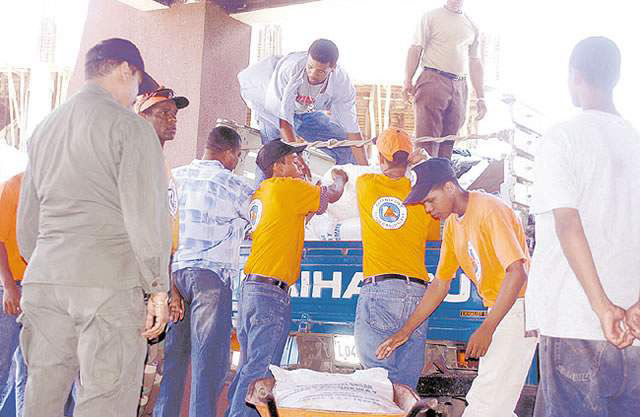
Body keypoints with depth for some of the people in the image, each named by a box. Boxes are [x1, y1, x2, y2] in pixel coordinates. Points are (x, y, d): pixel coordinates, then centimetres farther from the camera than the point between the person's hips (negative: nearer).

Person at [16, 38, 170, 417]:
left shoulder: (46, 128, 18)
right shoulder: (129, 126, -3)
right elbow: (146, 214, -10)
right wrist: (158, 288, -7)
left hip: (43, 280, 7)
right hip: (108, 279, -7)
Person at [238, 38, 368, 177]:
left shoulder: (342, 83, -27)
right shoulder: (290, 68, -38)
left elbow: (352, 129, -21)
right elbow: (283, 120, -34)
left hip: (307, 111, 4)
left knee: (347, 150, 0)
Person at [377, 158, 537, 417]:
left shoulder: (489, 210, -17)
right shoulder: (453, 223, 12)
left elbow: (517, 272, -25)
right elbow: (440, 284, 17)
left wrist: (486, 329, -28)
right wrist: (405, 332, 14)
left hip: (517, 306, -9)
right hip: (497, 309, 9)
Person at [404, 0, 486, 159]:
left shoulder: (472, 27, 19)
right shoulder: (431, 17, 6)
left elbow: (475, 63, 20)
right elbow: (416, 49, 0)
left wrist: (481, 97, 14)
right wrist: (408, 81, -12)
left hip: (459, 86, 5)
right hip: (433, 81, -4)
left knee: (448, 144, 2)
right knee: (428, 140, -12)